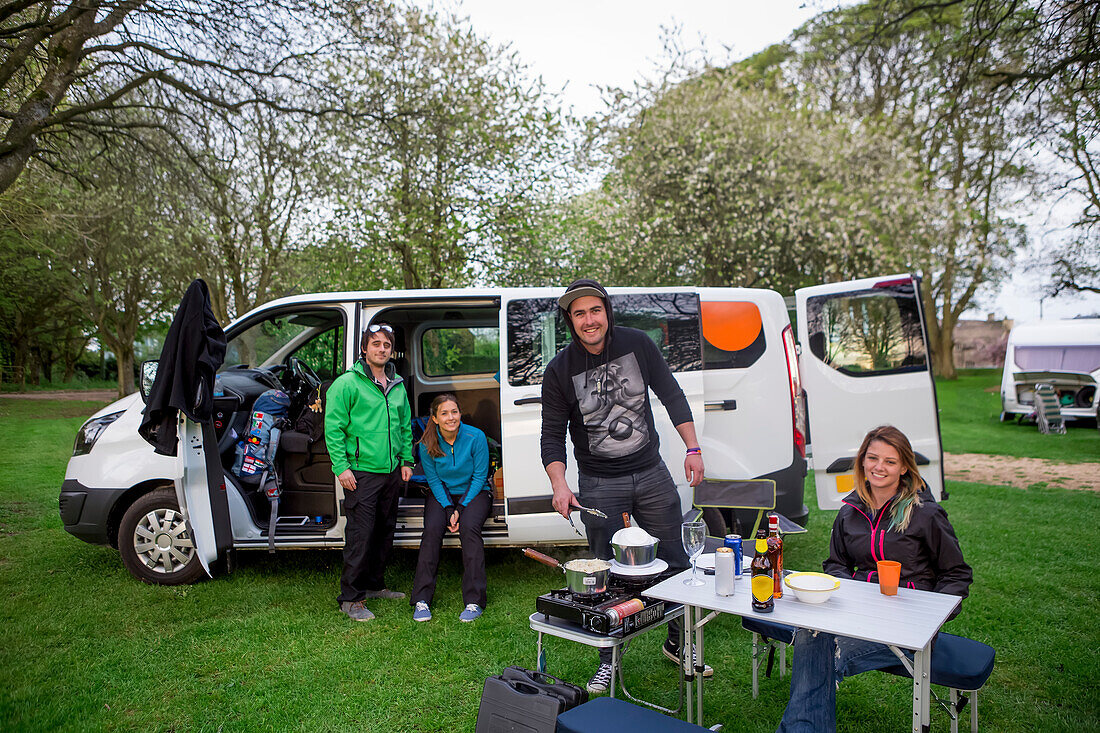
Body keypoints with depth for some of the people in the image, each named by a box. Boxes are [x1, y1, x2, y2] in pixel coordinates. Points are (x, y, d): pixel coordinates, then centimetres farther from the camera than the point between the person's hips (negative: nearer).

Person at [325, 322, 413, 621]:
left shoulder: (397, 386, 14)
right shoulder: (347, 383, -7)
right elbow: (333, 428, -9)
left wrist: (406, 460, 14)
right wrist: (341, 466, -15)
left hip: (391, 472, 7)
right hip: (361, 473, -7)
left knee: (385, 531, 15)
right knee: (360, 535, -5)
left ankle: (374, 585, 30)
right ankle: (351, 598, 6)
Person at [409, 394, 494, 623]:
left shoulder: (475, 437, -15)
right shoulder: (427, 444, -9)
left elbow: (479, 477, -10)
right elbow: (433, 480, -2)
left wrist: (461, 508, -17)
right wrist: (449, 509, -15)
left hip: (474, 493, -2)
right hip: (442, 495, 2)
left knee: (468, 527, -30)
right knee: (432, 529, -26)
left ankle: (474, 601, -26)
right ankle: (422, 600, -20)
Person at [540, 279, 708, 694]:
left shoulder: (637, 344, -5)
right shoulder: (560, 371, -10)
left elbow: (672, 396, 4)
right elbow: (552, 436, -6)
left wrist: (692, 449, 0)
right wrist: (559, 485, -21)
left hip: (652, 474, 2)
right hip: (599, 485, -2)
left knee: (675, 562, 11)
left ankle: (678, 643, 34)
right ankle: (609, 659, 24)